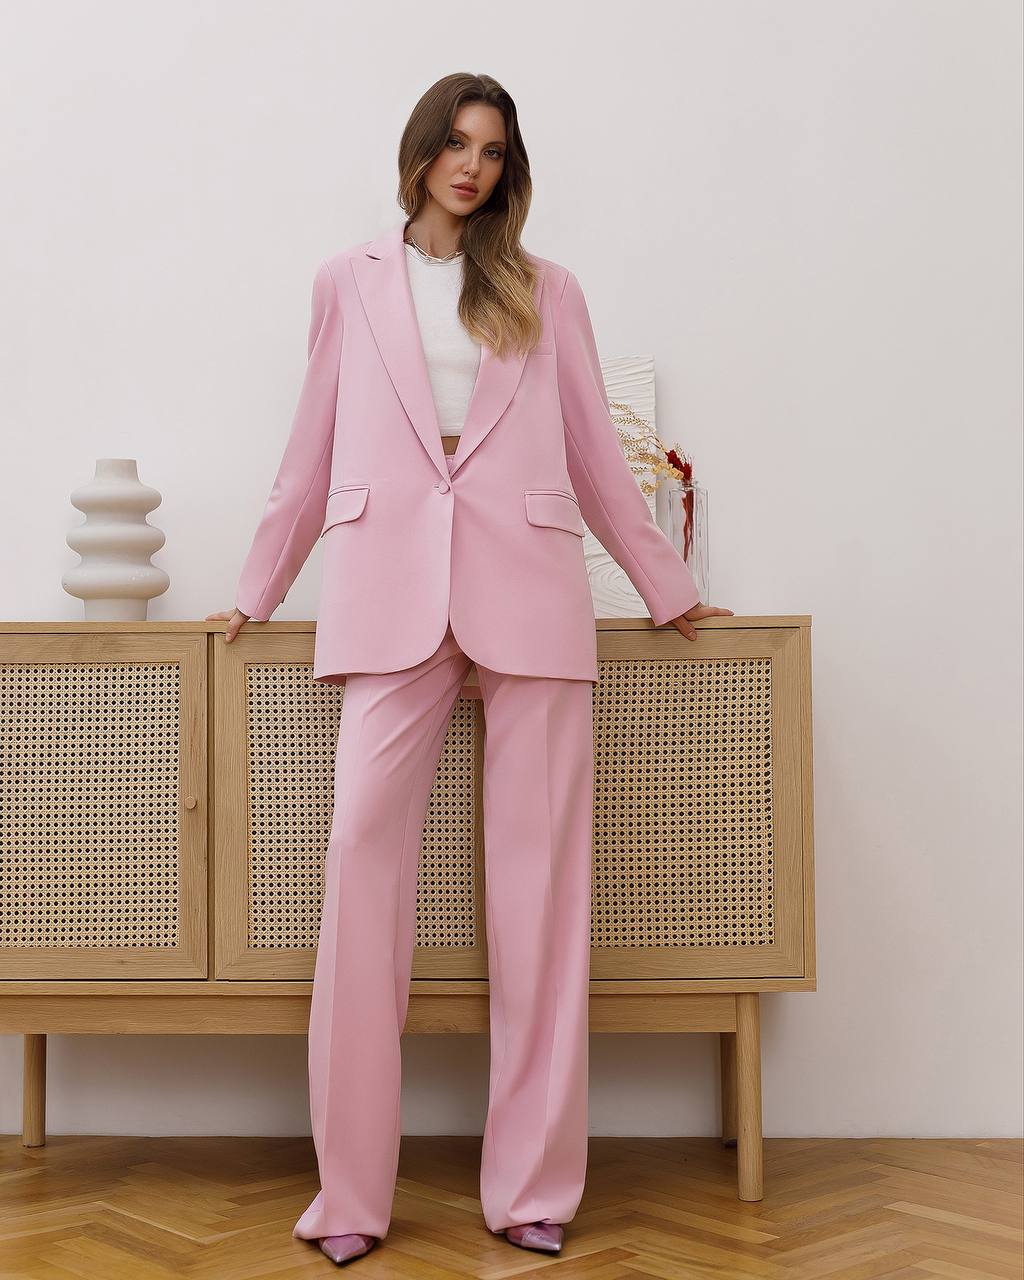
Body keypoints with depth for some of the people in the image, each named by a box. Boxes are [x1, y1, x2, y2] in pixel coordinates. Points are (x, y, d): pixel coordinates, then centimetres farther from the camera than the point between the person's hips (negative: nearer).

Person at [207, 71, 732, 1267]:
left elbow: (595, 448, 17)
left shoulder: (546, 291, 16)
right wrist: (257, 588, 19)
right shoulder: (349, 281, 16)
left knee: (538, 868, -3)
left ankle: (532, 1185, 4)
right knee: (363, 846, -11)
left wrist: (666, 584, 17)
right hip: (389, 590, 0)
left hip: (528, 588, 0)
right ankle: (351, 1189, -4)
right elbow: (314, 447, 19)